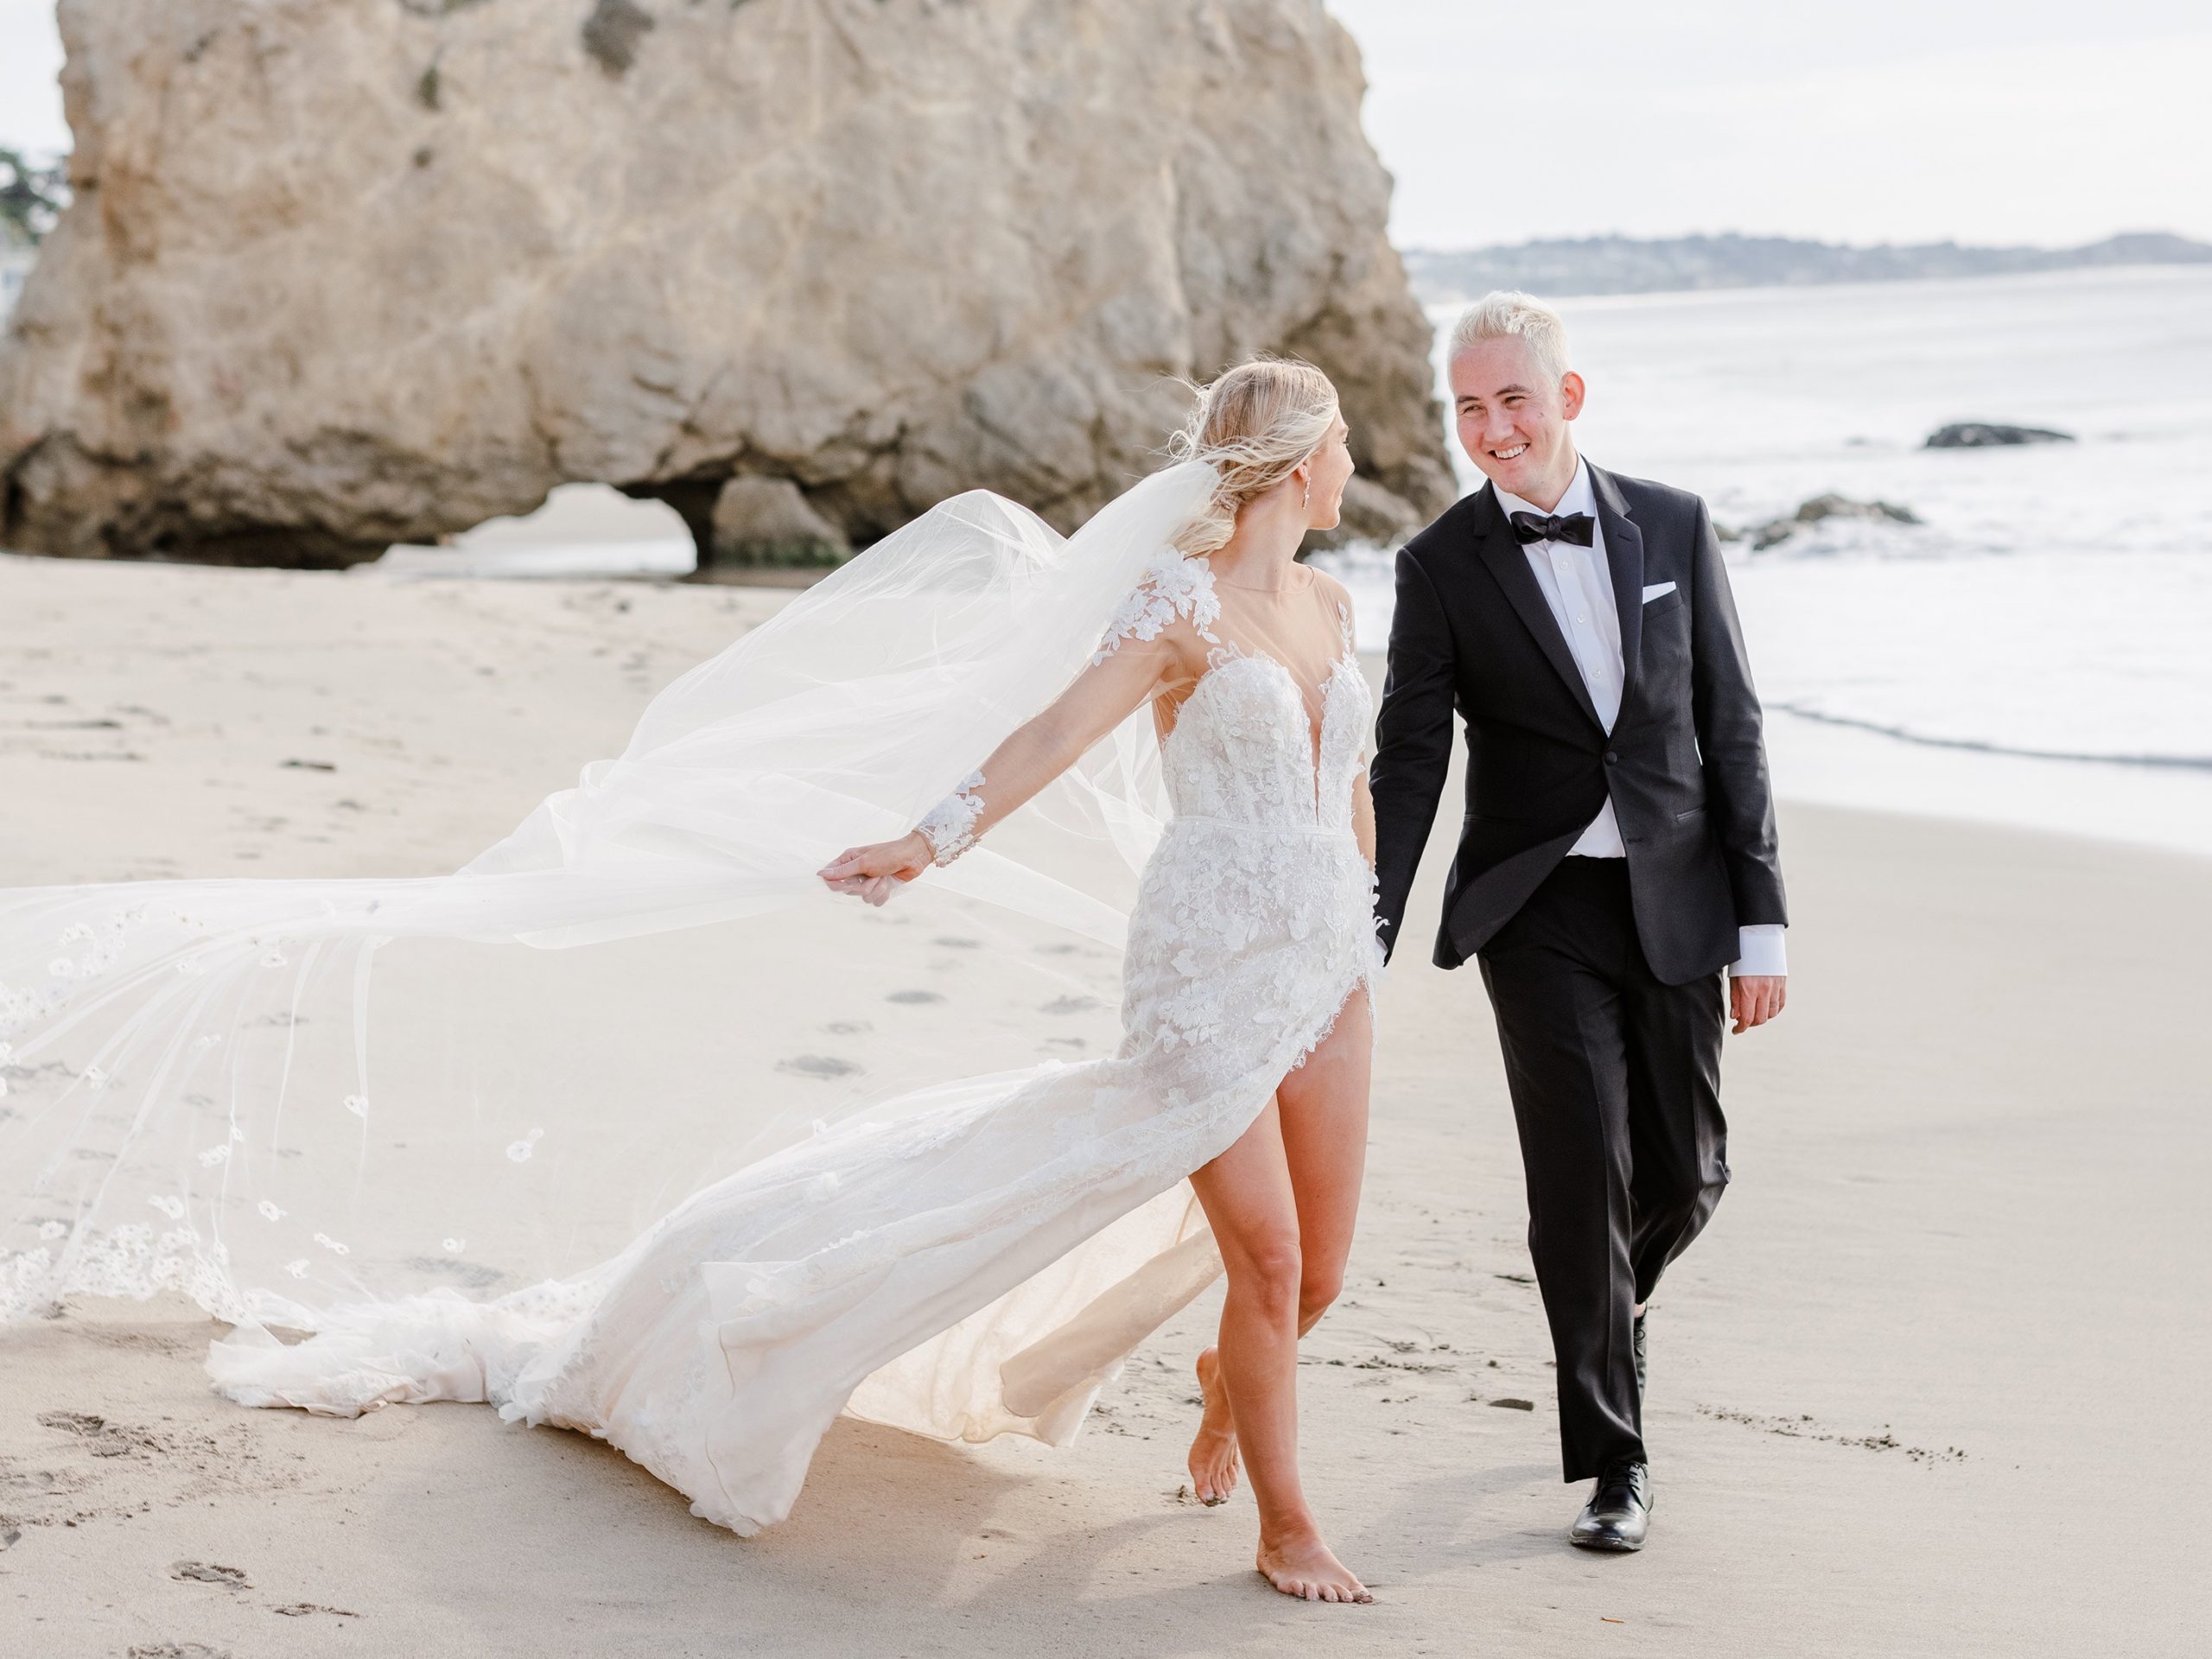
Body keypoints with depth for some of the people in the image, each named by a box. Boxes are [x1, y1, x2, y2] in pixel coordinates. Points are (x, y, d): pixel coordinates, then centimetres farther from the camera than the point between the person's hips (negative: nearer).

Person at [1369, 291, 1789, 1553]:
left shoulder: (1674, 527, 2)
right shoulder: (1442, 566, -3)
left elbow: (1731, 729, 4)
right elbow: (1409, 765, -3)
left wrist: (1762, 922, 0)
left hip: (1675, 900, 2)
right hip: (1537, 910, -2)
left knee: (1686, 1175, 7)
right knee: (1583, 1166, -8)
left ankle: (1605, 1317, 42)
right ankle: (1616, 1460, 7)